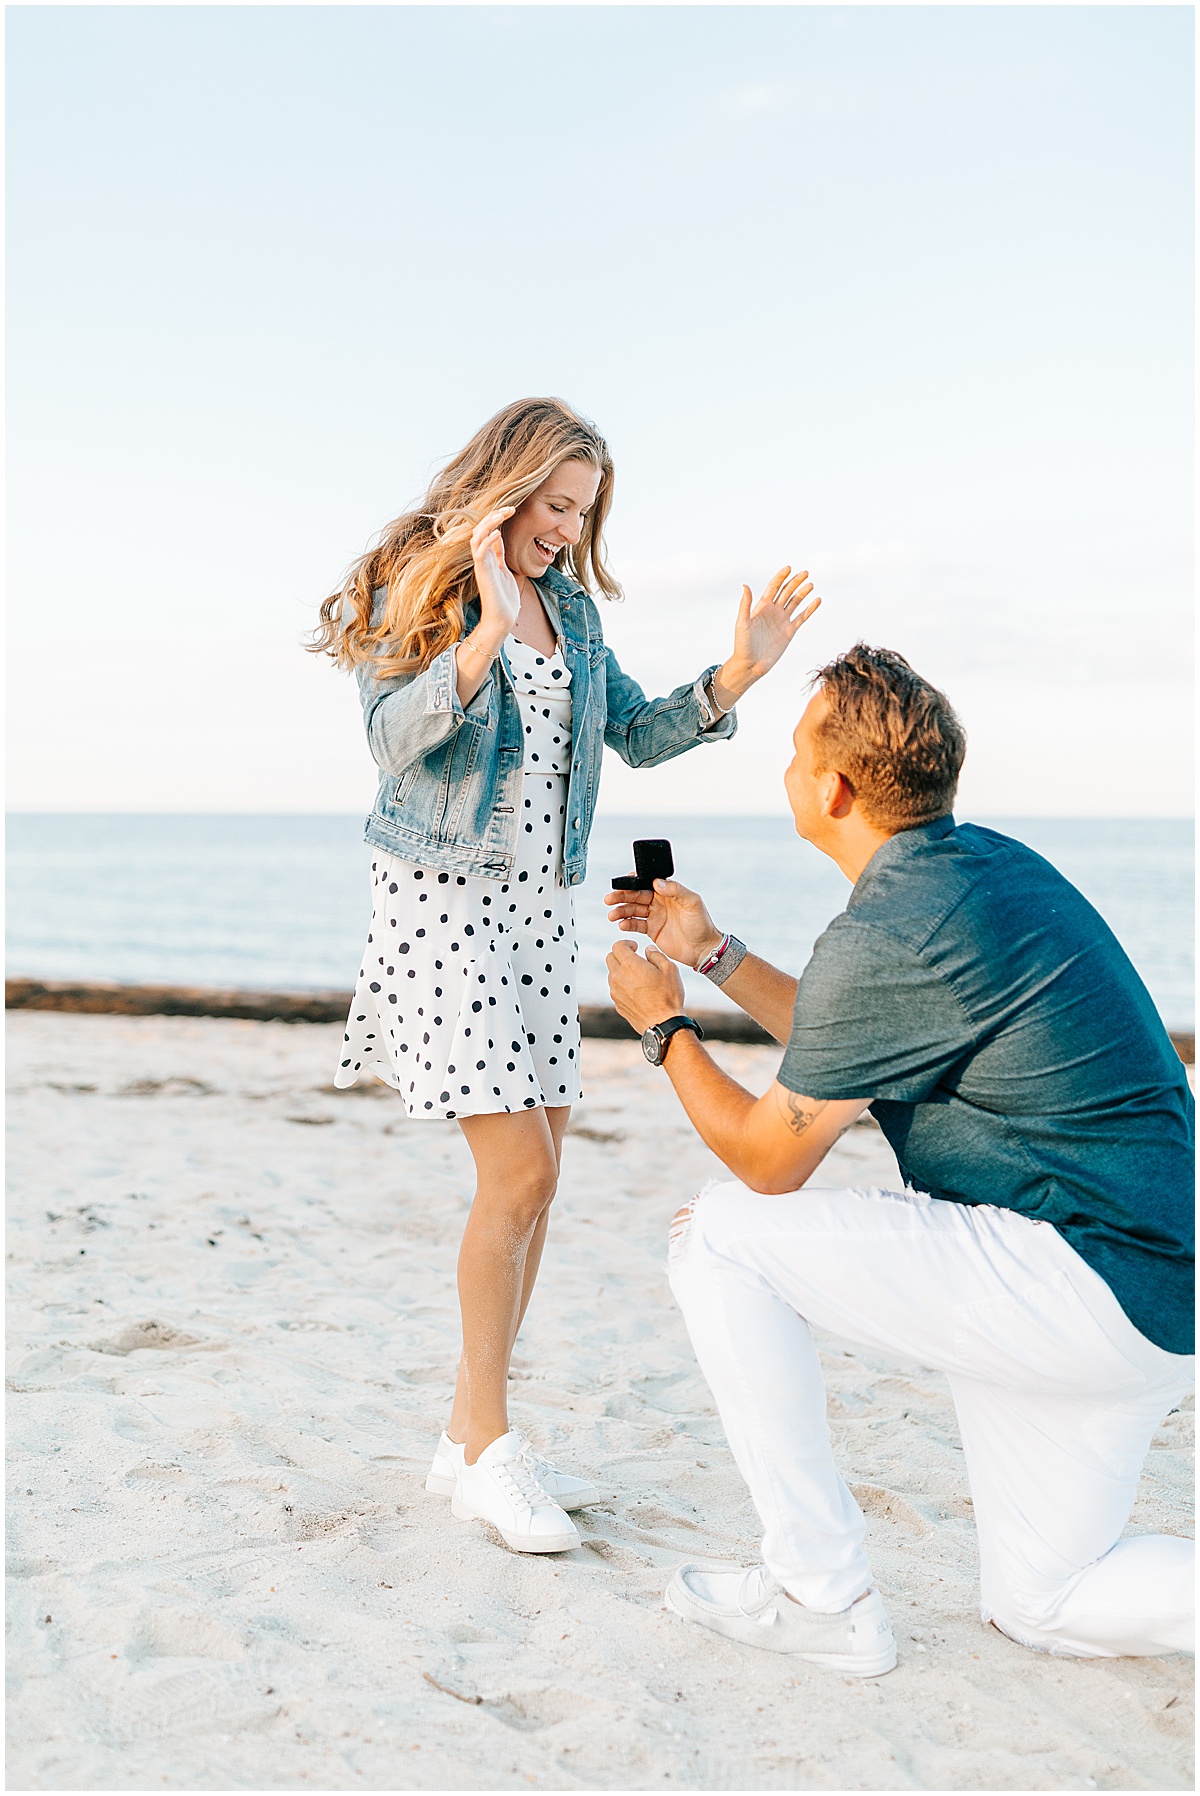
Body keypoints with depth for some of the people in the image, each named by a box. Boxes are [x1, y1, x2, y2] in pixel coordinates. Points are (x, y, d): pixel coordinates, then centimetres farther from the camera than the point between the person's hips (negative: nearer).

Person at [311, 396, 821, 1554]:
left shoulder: (571, 607, 12)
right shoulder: (415, 588, -6)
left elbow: (638, 733, 14)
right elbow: (396, 737, -19)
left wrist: (738, 674, -1)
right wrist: (489, 630, -31)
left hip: (541, 901, 7)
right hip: (442, 894, -7)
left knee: (535, 1174, 5)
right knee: (519, 1168, -14)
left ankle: (471, 1440, 16)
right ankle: (488, 1443, 1)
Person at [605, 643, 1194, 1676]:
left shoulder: (887, 933, -19)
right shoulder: (986, 864, 11)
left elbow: (769, 1159, -7)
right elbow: (847, 1051, 26)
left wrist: (662, 1024, 7)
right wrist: (713, 953, 26)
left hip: (1080, 1282, -10)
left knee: (721, 1235, -6)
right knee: (1039, 1605, 21)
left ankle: (819, 1597, 3)